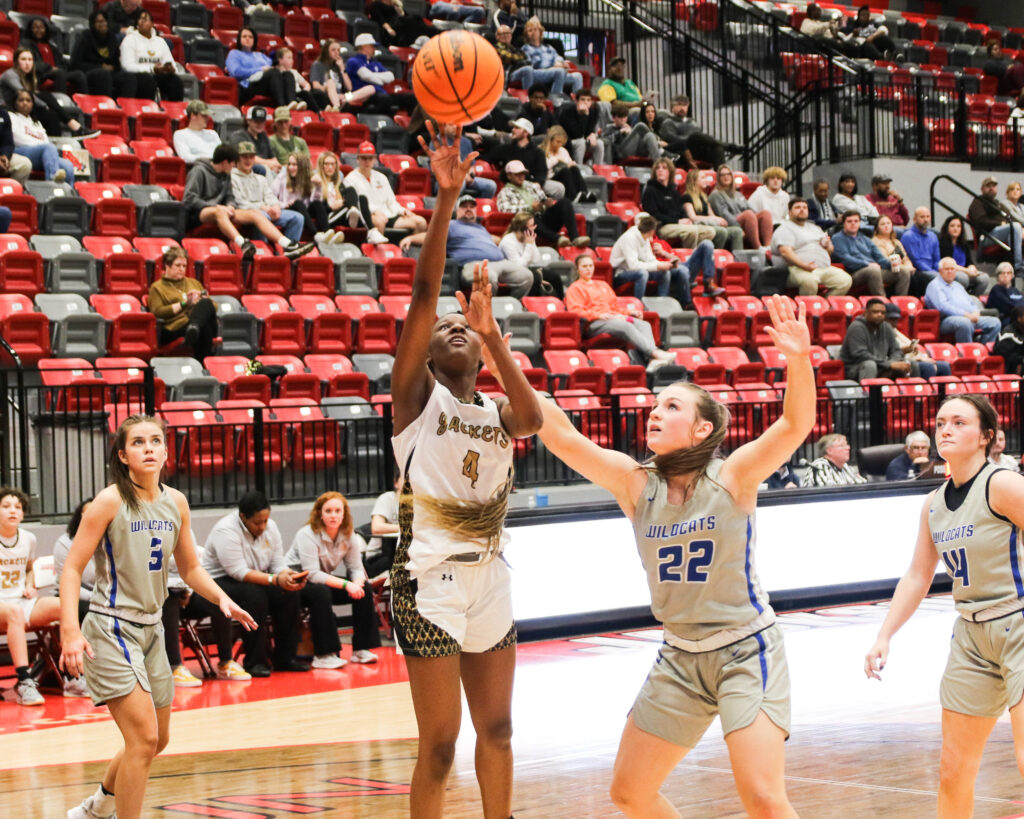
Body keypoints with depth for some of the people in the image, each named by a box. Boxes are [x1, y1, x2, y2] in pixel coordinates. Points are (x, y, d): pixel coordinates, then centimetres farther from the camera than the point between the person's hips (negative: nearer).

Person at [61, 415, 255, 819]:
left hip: (150, 629, 7)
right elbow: (72, 567, -14)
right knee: (144, 738, -17)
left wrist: (222, 599, -1)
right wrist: (70, 631, -25)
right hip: (111, 629, -7)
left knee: (156, 741, 18)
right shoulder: (110, 502, -13)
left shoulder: (176, 502, 4)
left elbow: (189, 567, 16)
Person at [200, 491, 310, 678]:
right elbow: (239, 572, -28)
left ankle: (285, 657, -11)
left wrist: (287, 575, -24)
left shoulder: (270, 527, 1)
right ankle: (254, 662, -26)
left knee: (290, 594, -18)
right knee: (254, 595, -35)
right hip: (220, 581, -7)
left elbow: (278, 563, 0)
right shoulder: (226, 530, -22)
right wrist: (275, 580, -35)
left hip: (256, 580, 7)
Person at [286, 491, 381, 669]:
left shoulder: (348, 535, -2)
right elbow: (312, 574, -29)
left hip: (323, 579, 7)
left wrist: (357, 583, -28)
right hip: (296, 580, -7)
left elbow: (356, 568, -3)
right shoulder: (308, 535, -22)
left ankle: (361, 649, -9)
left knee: (364, 590, -13)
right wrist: (346, 584, -36)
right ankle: (323, 655, -34)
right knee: (321, 593, -38)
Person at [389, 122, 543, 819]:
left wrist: (492, 334, -19)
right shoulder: (417, 396, 0)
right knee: (440, 745, -6)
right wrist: (446, 199, -21)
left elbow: (533, 418, -13)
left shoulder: (495, 414, 13)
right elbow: (425, 292, -12)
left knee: (497, 730, 15)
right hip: (431, 578, -6)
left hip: (490, 579, 6)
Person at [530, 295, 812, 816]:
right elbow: (560, 434, -10)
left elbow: (796, 424, -27)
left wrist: (799, 360, -45)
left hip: (746, 650, -5)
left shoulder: (732, 478, -13)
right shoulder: (636, 484, -3)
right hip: (680, 657, 5)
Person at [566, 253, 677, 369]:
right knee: (626, 326, -35)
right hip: (595, 324, -7)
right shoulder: (575, 288, 13)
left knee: (644, 325, -22)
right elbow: (575, 311, -3)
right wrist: (599, 315, -17)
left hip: (614, 317, 7)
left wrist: (629, 311, 11)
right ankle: (655, 352, -48)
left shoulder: (603, 285, 35)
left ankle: (651, 360, -44)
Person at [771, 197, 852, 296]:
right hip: (800, 269, -7)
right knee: (809, 281, -41)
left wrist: (828, 246, 8)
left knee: (845, 280, -17)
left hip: (825, 268, 7)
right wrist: (804, 265, -28)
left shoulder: (814, 228, 30)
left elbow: (830, 250, 35)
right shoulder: (785, 229, 4)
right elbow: (785, 252, -14)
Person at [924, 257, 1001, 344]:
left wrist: (975, 312, 3)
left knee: (994, 322, -12)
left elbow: (972, 302, 30)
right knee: (965, 323, -41)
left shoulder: (957, 285, 31)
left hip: (970, 318, 8)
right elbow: (943, 307, -12)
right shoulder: (934, 285, 3)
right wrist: (966, 314, -18)